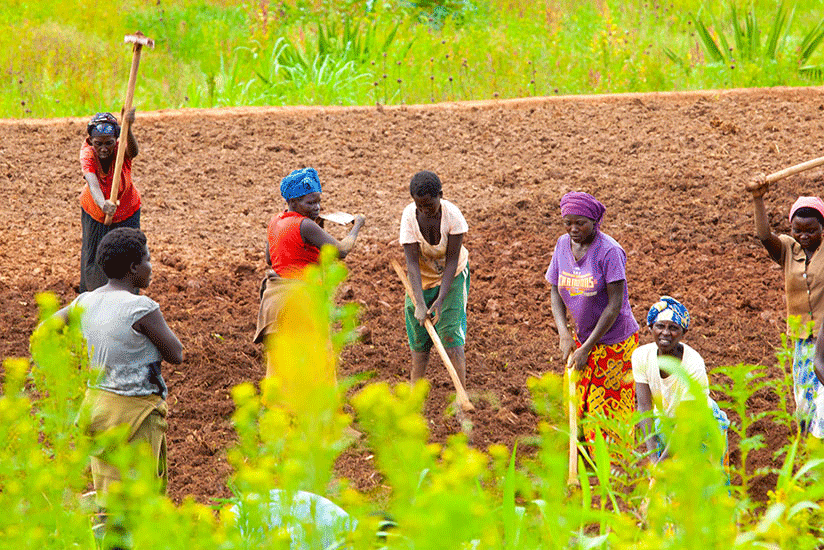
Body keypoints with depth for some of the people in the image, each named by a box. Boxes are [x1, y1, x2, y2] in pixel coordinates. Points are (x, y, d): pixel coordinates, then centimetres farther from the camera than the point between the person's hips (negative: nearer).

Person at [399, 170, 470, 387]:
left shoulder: (452, 215, -28)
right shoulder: (409, 217, -25)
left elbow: (452, 261, -22)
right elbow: (412, 263, -25)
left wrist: (440, 300, -29)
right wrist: (420, 304, -34)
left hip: (452, 275, -2)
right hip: (422, 277, 2)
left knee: (450, 333, -11)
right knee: (419, 336, 5)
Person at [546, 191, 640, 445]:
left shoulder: (608, 251, -20)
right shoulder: (563, 245, 0)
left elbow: (615, 304, -21)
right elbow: (555, 291, 6)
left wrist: (586, 349, -20)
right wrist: (564, 334, -11)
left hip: (614, 340, -6)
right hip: (583, 337, 6)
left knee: (609, 409, 0)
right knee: (579, 408, 7)